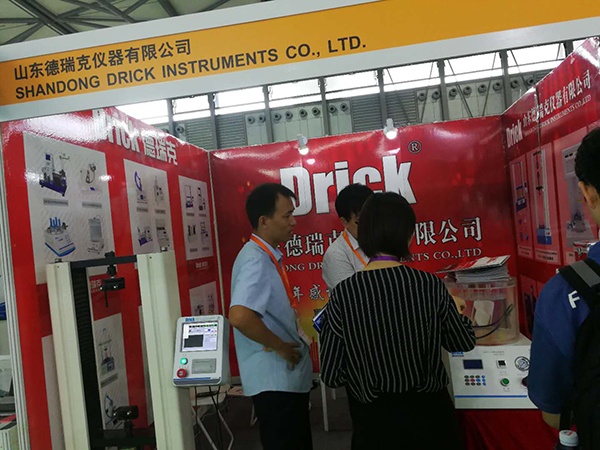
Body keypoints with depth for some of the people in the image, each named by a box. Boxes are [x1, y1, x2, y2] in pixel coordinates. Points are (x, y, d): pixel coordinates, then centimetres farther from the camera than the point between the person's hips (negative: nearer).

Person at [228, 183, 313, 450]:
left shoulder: (267, 255, 7)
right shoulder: (256, 260, -22)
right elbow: (239, 316, -36)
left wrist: (292, 341, 10)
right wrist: (280, 346, -22)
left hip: (286, 376, 9)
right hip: (274, 380, -9)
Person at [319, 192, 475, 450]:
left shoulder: (342, 294, -16)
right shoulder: (429, 285, -14)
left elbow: (331, 376, -10)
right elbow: (464, 342, 3)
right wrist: (452, 312, 21)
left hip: (373, 418, -1)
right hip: (427, 411, 1)